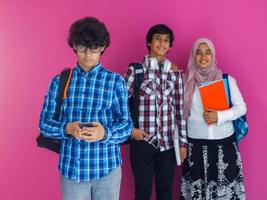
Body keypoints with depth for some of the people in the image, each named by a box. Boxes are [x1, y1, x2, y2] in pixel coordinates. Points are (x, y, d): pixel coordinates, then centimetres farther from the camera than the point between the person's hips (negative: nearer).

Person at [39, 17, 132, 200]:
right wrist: (67, 128, -18)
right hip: (70, 167, 1)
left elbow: (126, 125, -4)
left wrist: (105, 133, -24)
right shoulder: (59, 81, 2)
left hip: (107, 167, -1)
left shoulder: (116, 81, -2)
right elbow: (44, 123, 2)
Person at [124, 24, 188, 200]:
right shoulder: (136, 69, -4)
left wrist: (183, 142, 5)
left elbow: (180, 109, 6)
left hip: (168, 142, 3)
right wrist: (130, 129, -7)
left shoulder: (175, 73, 5)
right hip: (143, 140, -3)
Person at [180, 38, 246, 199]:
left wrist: (219, 116, -15)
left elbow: (241, 107, -2)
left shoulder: (227, 79, 0)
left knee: (224, 184, 3)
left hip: (224, 141, 0)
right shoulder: (187, 81, 2)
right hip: (195, 143, 1)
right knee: (197, 185, 5)